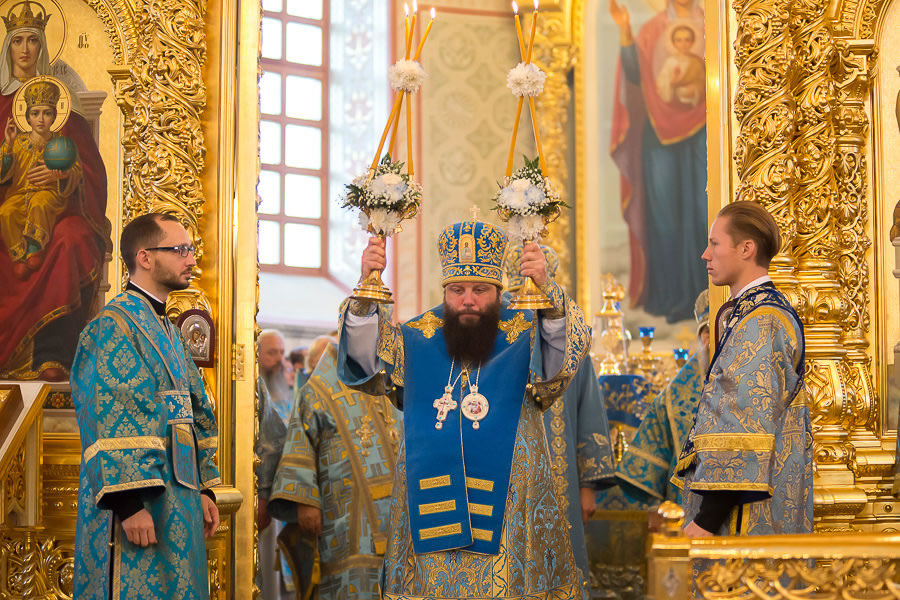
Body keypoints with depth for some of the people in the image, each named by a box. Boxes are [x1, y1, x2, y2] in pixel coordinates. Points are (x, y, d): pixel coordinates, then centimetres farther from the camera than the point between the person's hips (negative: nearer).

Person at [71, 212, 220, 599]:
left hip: (177, 504, 9)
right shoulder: (113, 327, -10)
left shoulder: (168, 331, 20)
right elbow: (110, 421, -19)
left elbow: (197, 414, 22)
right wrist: (129, 502, -25)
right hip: (138, 507, -9)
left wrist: (205, 489, 15)